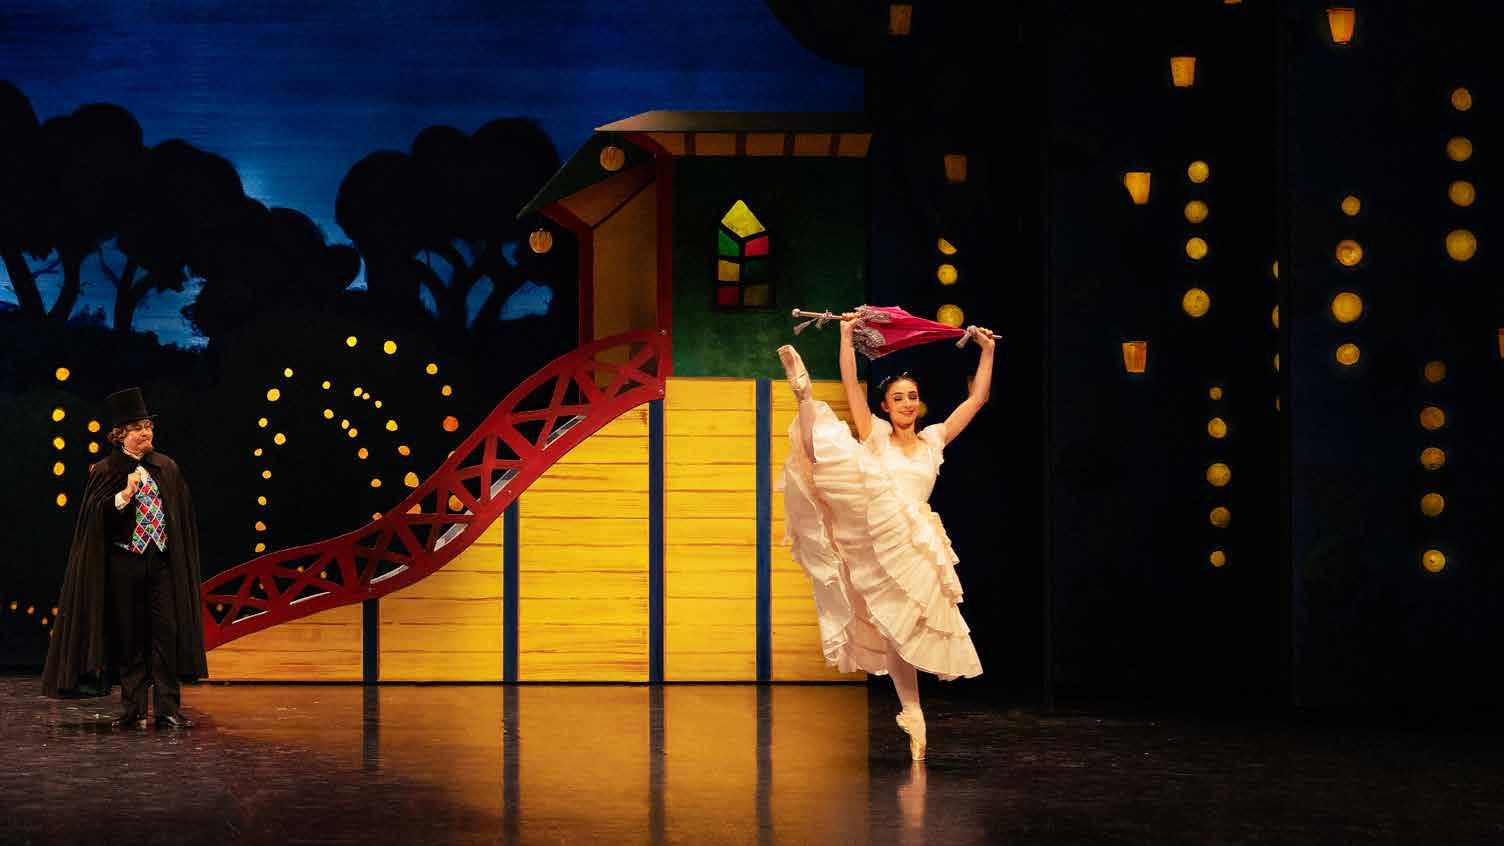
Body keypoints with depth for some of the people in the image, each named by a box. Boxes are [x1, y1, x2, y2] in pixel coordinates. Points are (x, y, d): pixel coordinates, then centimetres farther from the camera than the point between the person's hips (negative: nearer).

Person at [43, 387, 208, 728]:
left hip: (163, 561, 2)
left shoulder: (168, 468, 9)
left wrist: (183, 561, 7)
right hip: (124, 563, -2)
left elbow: (183, 517, 12)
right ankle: (133, 710, 9)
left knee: (167, 633, -3)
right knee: (129, 637, 3)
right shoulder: (105, 471, 0)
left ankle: (169, 709, -1)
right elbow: (94, 518, -8)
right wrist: (125, 494, -21)